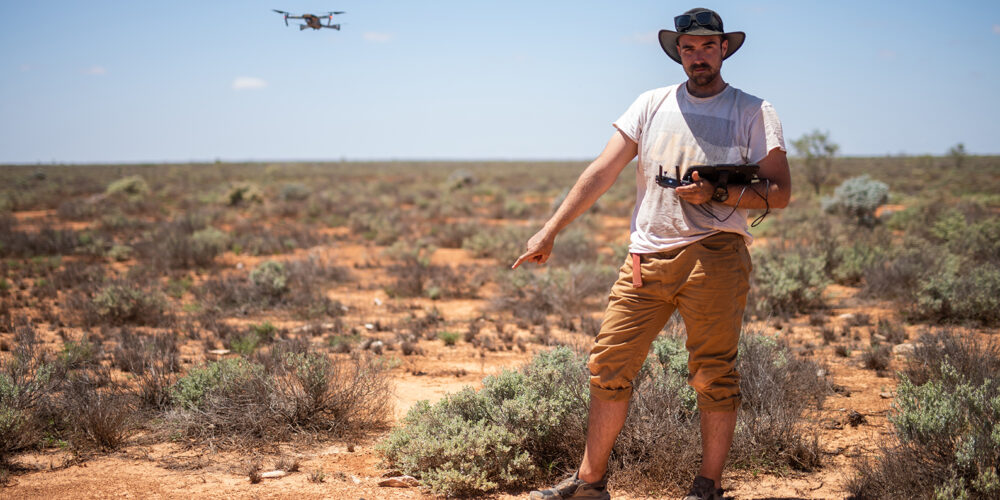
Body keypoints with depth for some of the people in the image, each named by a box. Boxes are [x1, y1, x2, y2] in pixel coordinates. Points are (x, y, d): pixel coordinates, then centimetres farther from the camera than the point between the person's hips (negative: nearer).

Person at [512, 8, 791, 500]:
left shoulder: (753, 112, 7)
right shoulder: (652, 104, 15)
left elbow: (779, 192, 2)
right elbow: (602, 171, 10)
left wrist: (717, 194, -12)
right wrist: (549, 232, 4)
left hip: (713, 255, -3)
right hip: (646, 256, 3)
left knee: (713, 375, -3)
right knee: (608, 366, 2)